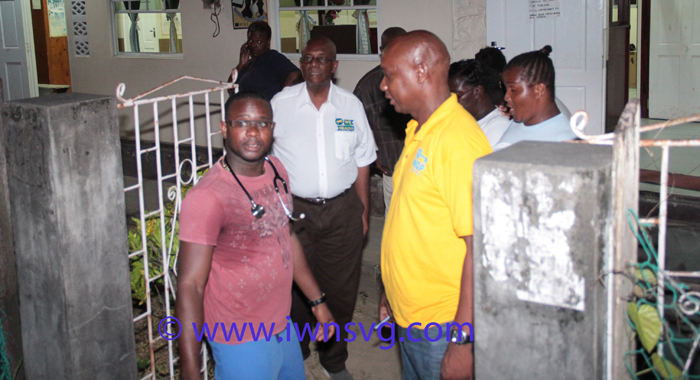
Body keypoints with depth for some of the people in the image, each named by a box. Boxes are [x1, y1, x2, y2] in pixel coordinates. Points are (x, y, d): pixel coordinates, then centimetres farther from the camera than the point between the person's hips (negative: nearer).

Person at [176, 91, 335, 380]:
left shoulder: (276, 170, 1)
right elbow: (190, 286, -23)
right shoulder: (207, 197, -23)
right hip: (242, 342, -7)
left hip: (282, 325, 8)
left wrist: (318, 301, 17)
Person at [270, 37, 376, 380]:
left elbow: (361, 161, 10)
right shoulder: (281, 103, -1)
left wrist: (363, 210, 8)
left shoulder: (351, 105, 4)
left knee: (339, 288, 9)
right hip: (294, 209, -1)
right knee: (296, 286, 6)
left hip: (342, 210, 1)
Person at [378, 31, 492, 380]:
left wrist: (463, 341, -23)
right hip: (409, 317, 9)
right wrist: (391, 292, 20)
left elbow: (481, 247, -23)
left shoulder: (460, 140, -21)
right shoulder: (419, 132, 9)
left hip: (442, 325, -9)